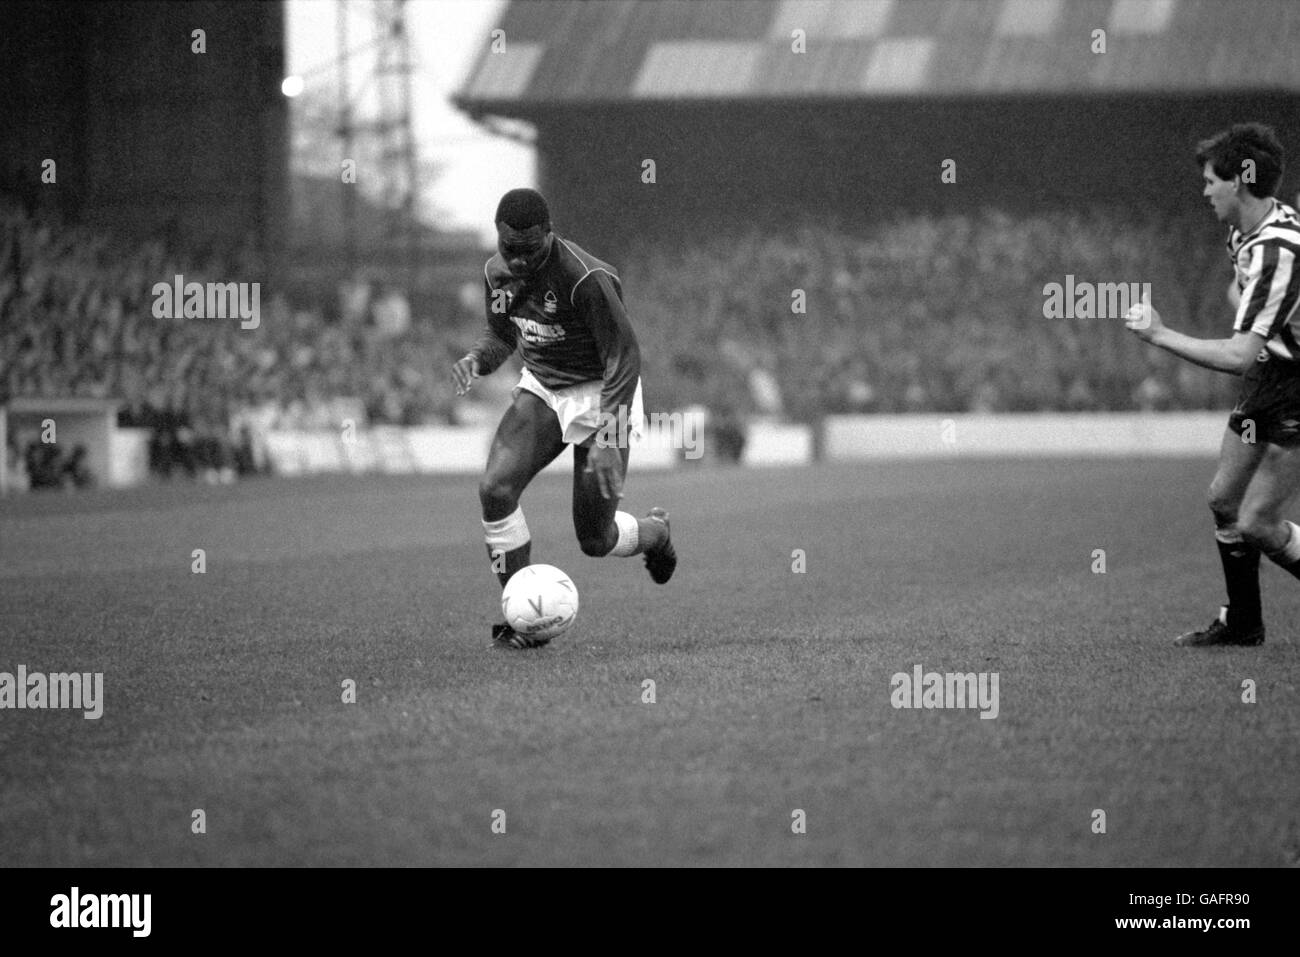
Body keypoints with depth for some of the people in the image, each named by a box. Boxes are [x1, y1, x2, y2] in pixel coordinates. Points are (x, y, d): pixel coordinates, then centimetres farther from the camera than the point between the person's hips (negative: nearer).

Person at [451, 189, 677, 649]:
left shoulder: (586, 278, -26)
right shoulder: (497, 273, -3)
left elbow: (623, 357, -23)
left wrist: (609, 439, -31)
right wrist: (475, 360, -9)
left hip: (600, 395, -6)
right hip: (540, 391, 6)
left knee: (595, 539, -3)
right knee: (495, 488, -19)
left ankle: (654, 532, 35)